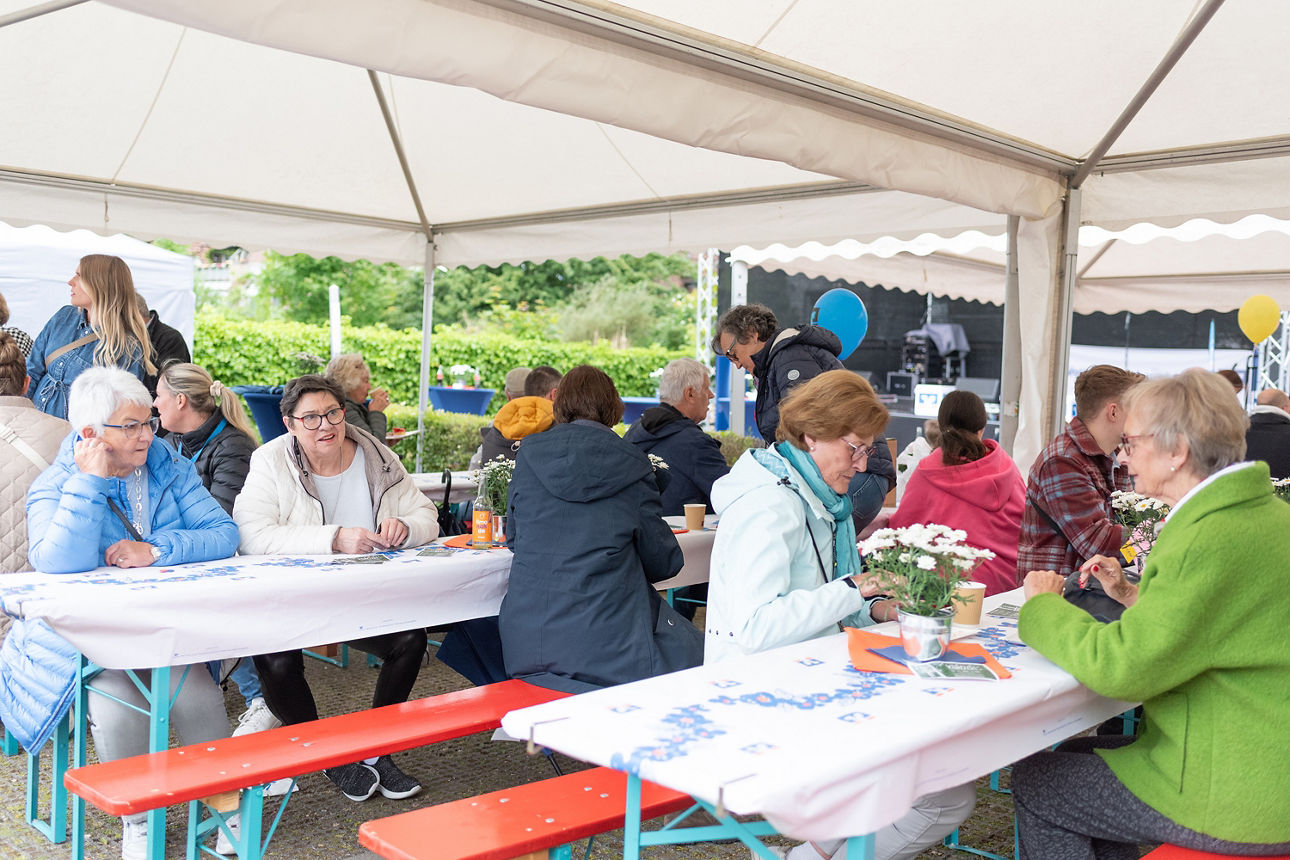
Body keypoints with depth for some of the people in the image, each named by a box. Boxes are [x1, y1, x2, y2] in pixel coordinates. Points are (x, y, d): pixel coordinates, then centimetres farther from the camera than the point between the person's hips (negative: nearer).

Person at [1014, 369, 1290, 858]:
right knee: (1079, 753, 22)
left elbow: (1118, 666, -25)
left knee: (1032, 782, 2)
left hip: (1235, 795, -10)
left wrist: (1043, 605, -9)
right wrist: (1131, 595, 9)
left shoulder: (1217, 540, -27)